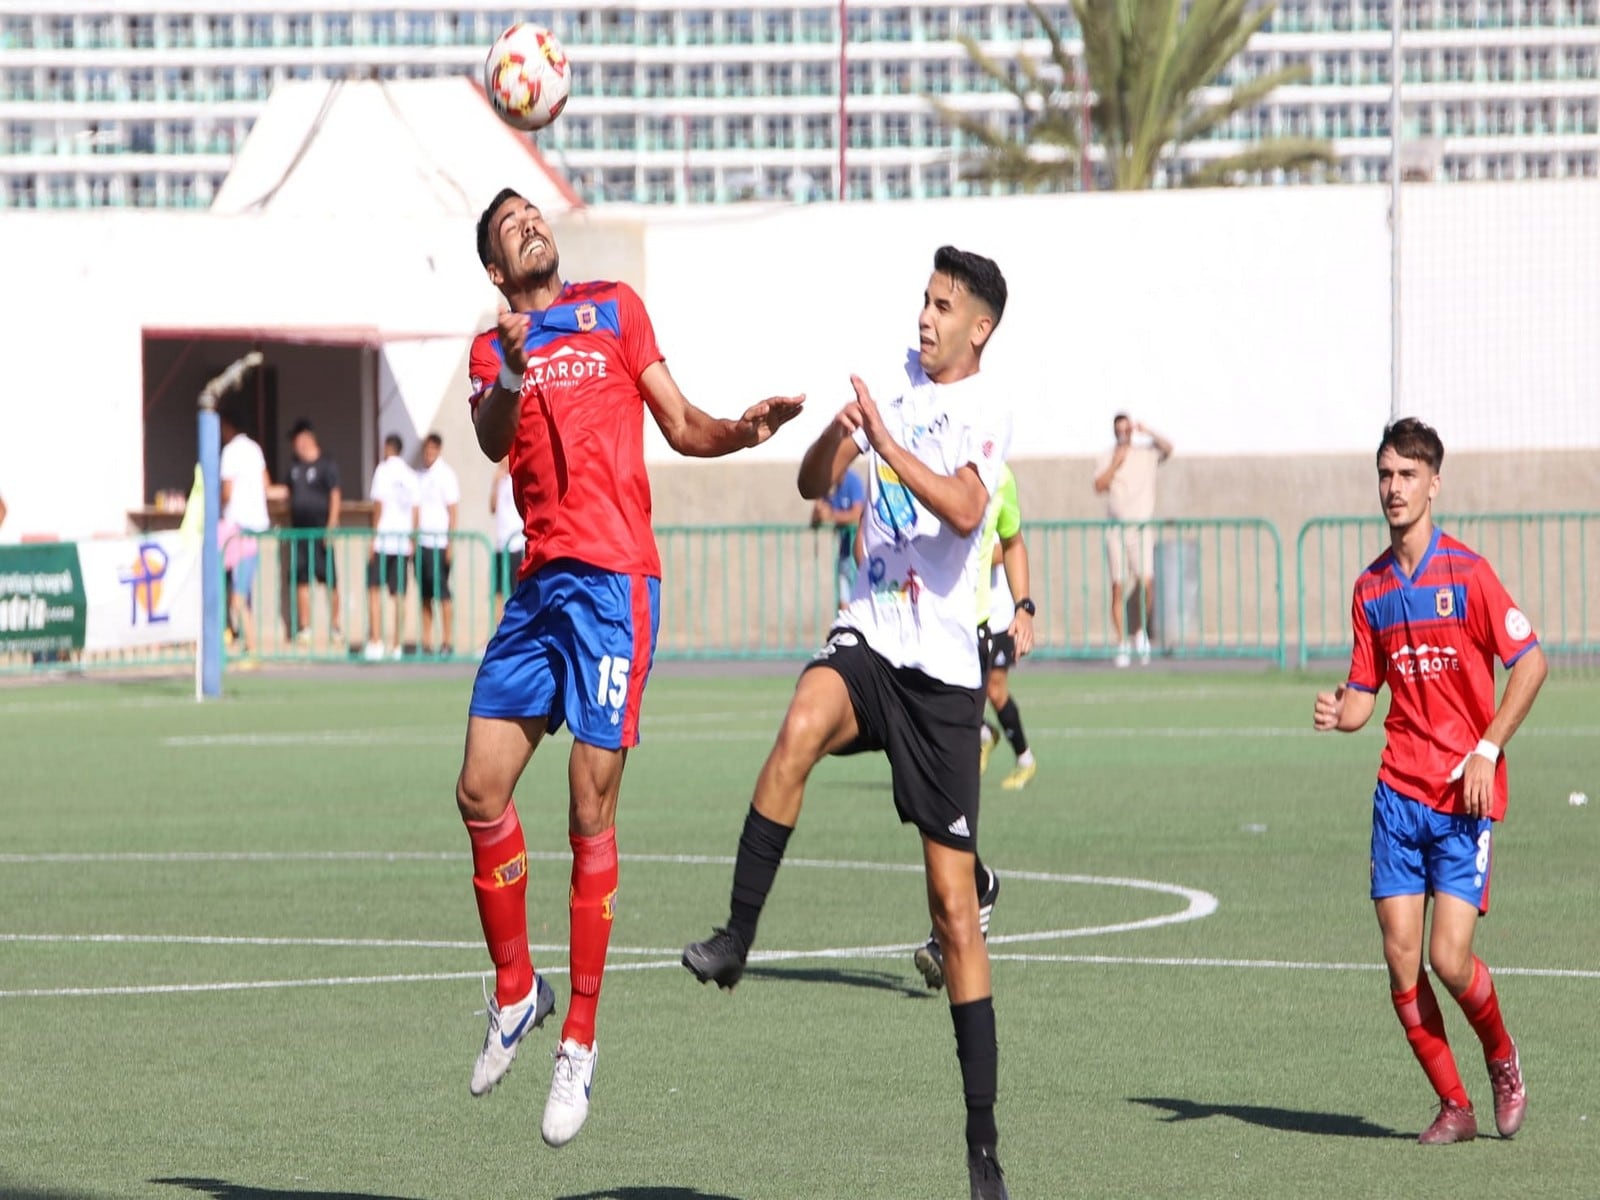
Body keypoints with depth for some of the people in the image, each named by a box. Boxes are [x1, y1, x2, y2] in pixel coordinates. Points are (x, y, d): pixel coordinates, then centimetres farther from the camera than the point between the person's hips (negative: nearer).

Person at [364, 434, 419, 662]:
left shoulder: (384, 470, -3)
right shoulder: (410, 475, 11)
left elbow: (379, 504, -9)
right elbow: (415, 511, 9)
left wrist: (374, 536, -6)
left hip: (384, 539, -5)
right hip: (403, 542, 5)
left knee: (374, 590, -3)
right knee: (399, 594, 7)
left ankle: (375, 643, -15)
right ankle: (397, 646, 6)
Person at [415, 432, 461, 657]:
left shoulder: (445, 475, -2)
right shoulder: (419, 476, 15)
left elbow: (452, 510, -5)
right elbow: (416, 509, 16)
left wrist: (451, 543, -10)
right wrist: (412, 540, 9)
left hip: (438, 543, -6)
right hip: (421, 543, 6)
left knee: (441, 591, -7)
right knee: (424, 595, 5)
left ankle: (446, 642, -6)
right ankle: (426, 642, 6)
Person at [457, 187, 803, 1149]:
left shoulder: (615, 309, 10)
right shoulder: (492, 349, 15)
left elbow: (680, 425, 9)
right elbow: (493, 442, -5)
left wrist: (741, 431, -11)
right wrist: (514, 377, -26)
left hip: (613, 581, -4)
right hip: (539, 583, 4)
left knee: (591, 816, -6)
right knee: (481, 792, 0)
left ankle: (580, 1042, -2)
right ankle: (516, 991, 19)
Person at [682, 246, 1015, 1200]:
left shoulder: (985, 409, -6)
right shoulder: (902, 379, 10)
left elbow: (966, 510, -24)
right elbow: (815, 485, 11)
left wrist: (886, 445, -33)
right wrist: (835, 434, -10)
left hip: (943, 663, -4)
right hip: (871, 634, 4)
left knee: (954, 902, -2)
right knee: (801, 731, -35)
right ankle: (737, 936, -27)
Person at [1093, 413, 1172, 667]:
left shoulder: (1147, 452, 8)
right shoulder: (1106, 458, 8)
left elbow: (1168, 448, -9)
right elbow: (1099, 486, -5)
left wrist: (1148, 432, -20)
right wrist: (1116, 463, -10)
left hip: (1142, 527, 0)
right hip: (1116, 529, 0)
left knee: (1146, 582, -15)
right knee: (1117, 587, -3)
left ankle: (1141, 631, 7)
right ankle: (1122, 644, 3)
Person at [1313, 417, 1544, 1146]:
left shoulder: (1466, 572, -7)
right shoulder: (1371, 588, 9)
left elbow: (1530, 662, -5)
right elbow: (1365, 695, 12)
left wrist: (1487, 750, -12)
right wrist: (1339, 714, -12)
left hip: (1466, 794, -5)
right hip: (1399, 790, 5)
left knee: (1448, 957, -12)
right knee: (1400, 957, -3)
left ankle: (1502, 1059, 19)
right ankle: (1454, 1107, 10)